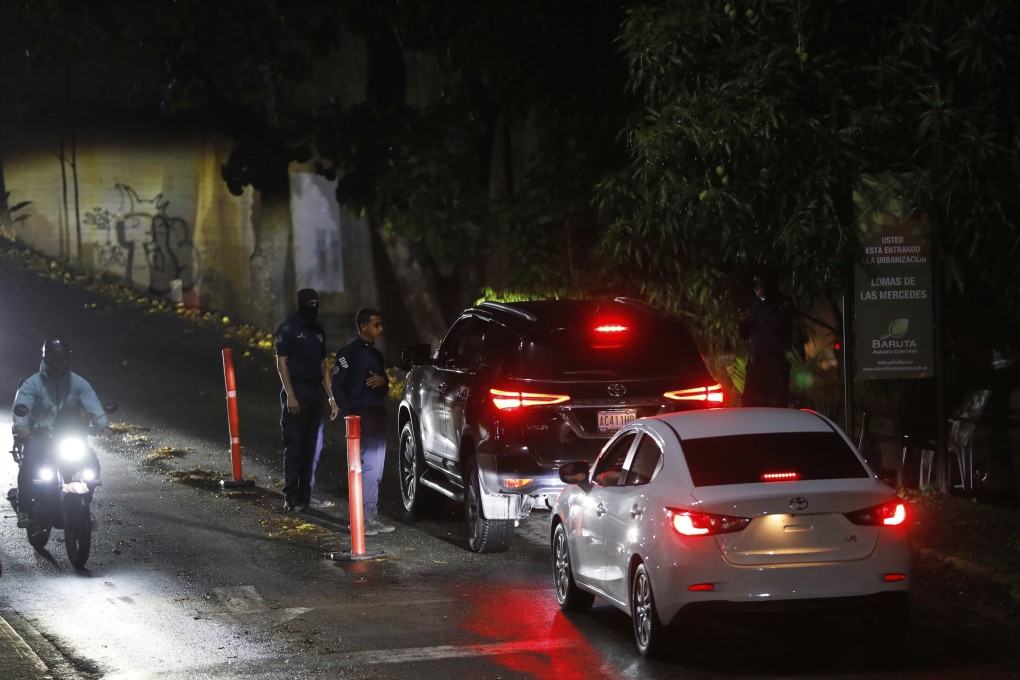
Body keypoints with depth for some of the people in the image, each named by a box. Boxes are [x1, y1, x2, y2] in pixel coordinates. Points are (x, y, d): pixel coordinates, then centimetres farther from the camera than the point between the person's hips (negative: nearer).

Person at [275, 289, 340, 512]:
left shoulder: (317, 331, 17)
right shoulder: (288, 328, -4)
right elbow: (281, 362, -8)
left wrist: (332, 397, 14)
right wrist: (290, 395, -16)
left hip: (315, 392, 7)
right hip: (296, 393, -7)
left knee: (312, 447, 6)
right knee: (294, 446, -8)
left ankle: (305, 494, 12)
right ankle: (291, 496, -7)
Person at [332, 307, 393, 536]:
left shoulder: (375, 354, 18)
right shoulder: (349, 352, -6)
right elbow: (338, 386, -9)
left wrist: (383, 381, 3)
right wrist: (349, 414, -16)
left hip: (378, 414, 8)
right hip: (361, 414, -8)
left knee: (376, 469, 9)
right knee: (368, 466, -13)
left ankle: (372, 517, 14)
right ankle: (363, 519, -12)